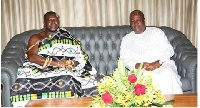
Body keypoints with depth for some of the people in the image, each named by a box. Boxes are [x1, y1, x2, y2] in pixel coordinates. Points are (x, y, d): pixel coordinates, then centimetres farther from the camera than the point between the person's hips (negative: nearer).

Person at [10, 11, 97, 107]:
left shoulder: (66, 37, 21)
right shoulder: (36, 38, 18)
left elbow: (81, 57, 10)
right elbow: (31, 57, -2)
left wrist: (72, 63, -15)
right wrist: (55, 62, -14)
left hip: (64, 70, 0)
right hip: (40, 69, 1)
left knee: (66, 81, -37)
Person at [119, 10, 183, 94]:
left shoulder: (156, 32, 17)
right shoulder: (126, 39, 21)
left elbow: (168, 50, 6)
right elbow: (124, 59, 9)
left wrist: (158, 63, -14)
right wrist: (137, 65, -12)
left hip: (162, 65, 0)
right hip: (140, 70, 0)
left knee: (167, 73, -35)